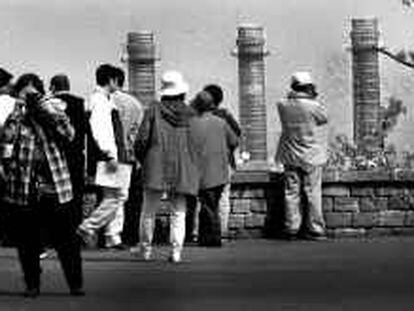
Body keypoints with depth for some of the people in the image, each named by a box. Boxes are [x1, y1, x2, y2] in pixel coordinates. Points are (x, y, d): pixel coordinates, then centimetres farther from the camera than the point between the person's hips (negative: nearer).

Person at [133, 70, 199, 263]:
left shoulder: (154, 110, -1)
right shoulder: (189, 114, 4)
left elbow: (142, 140, -3)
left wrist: (142, 160, 12)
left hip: (156, 168, -1)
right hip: (182, 170, 1)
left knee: (149, 210, 9)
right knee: (178, 213, 8)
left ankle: (146, 249, 14)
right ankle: (176, 250, -1)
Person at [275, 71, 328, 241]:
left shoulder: (283, 106, -4)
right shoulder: (314, 106, -15)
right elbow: (324, 118, 1)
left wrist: (292, 96, 8)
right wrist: (313, 98, 6)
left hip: (290, 157, 3)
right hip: (311, 157, -3)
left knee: (291, 193, 7)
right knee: (312, 193, 3)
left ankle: (292, 229, 8)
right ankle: (315, 229, 7)